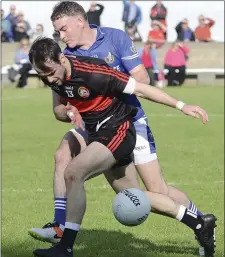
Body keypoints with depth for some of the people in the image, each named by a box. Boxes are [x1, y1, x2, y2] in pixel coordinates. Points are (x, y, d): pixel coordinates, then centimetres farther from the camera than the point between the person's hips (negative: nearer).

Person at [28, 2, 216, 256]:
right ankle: (60, 228, -15)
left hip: (130, 120, -4)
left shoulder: (116, 38, -10)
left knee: (158, 190, -8)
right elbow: (58, 108, -4)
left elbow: (142, 78, -13)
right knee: (63, 153, -21)